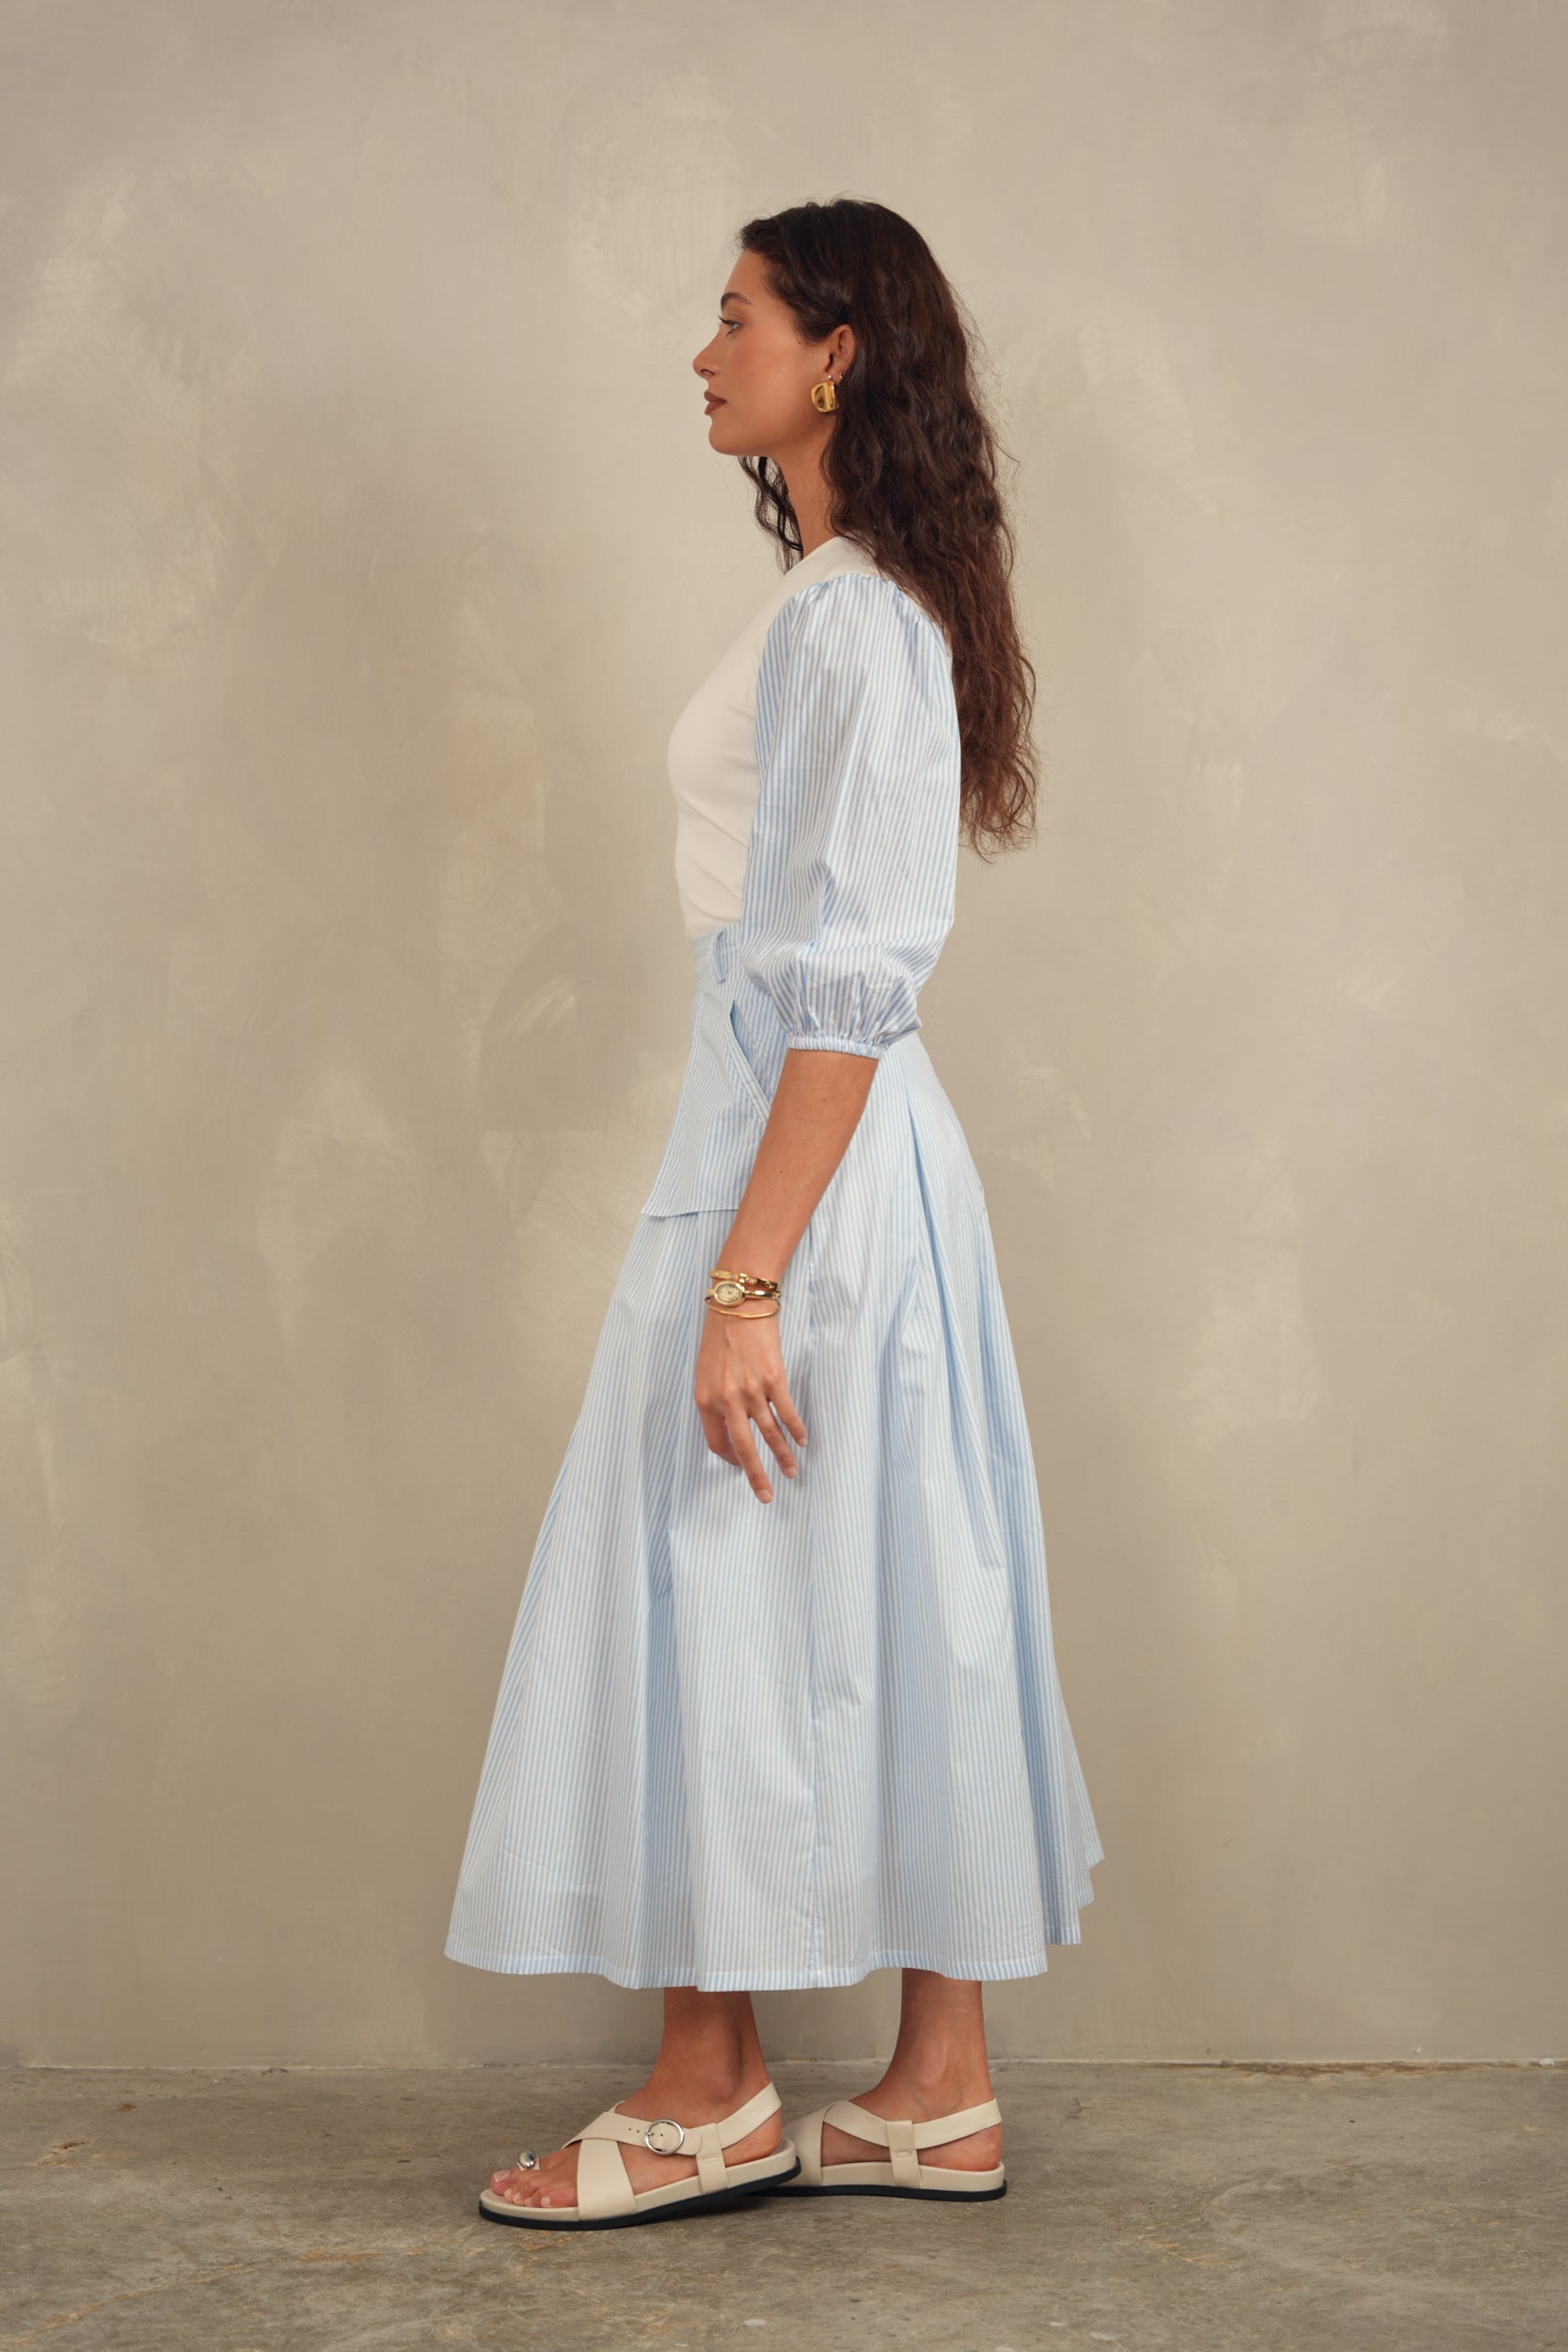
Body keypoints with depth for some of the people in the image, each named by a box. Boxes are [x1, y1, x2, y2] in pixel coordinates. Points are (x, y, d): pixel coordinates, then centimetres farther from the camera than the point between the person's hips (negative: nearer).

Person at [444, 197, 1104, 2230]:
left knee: (713, 1600, 0)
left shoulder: (847, 618, -15)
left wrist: (745, 1282, -22)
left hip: (800, 1156, -10)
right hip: (850, 1150, 10)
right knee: (897, 1606, 10)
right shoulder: (869, 603, 15)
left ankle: (709, 2097, 12)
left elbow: (847, 983, -21)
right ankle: (941, 2095, 18)